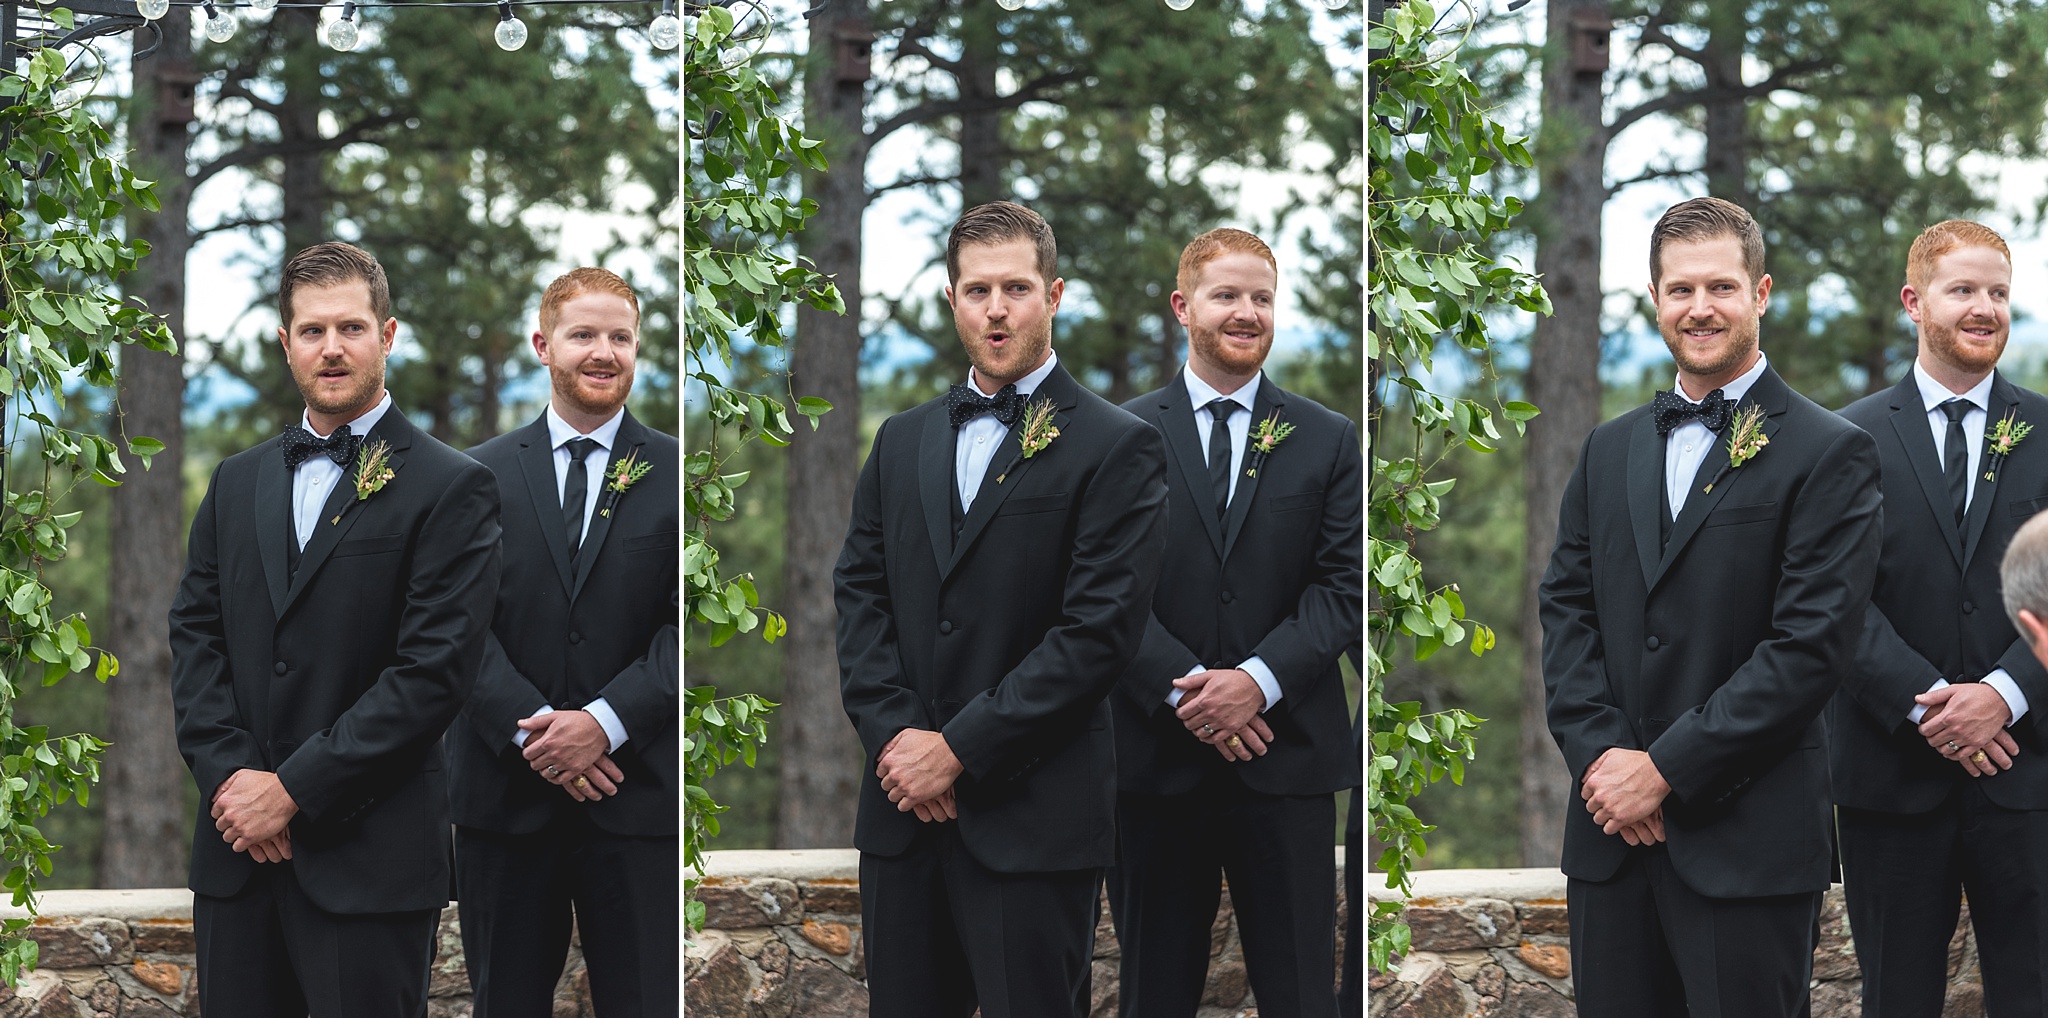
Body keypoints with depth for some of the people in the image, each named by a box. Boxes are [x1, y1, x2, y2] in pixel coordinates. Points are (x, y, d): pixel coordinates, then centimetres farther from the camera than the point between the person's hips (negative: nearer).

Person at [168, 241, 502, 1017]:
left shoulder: (449, 488, -4)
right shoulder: (238, 482, 16)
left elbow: (434, 669, -11)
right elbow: (195, 634, 11)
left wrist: (295, 790, -13)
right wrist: (228, 775, -6)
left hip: (366, 861, -5)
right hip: (237, 848, 5)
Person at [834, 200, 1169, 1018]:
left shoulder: (1117, 448, -3)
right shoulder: (904, 441, 16)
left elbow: (1099, 629, -11)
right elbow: (859, 591, 11)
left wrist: (961, 750, -13)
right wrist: (894, 733, -6)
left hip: (1030, 819, -5)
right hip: (901, 806, 5)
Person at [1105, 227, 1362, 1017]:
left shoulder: (1327, 440, 8)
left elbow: (1344, 583, 1)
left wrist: (1259, 679, -13)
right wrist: (1182, 686, -14)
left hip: (1286, 754, 0)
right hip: (1156, 752, 0)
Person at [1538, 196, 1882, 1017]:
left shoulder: (1829, 454, -4)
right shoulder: (1609, 450, 16)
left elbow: (1812, 643, -11)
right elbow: (1566, 607, 11)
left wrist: (1667, 769, -13)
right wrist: (1599, 755, -6)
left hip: (1746, 842, -5)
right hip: (1611, 832, 5)